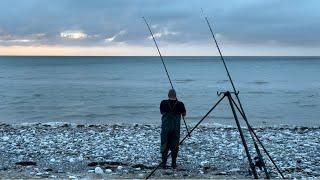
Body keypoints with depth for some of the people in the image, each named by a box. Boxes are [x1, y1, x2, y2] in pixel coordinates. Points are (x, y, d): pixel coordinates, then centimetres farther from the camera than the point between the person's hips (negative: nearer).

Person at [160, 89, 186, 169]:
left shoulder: (163, 103, -8)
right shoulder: (180, 104, -9)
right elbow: (184, 114, 6)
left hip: (165, 127, 0)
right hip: (176, 128, 0)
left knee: (164, 146, 10)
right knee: (174, 146, 10)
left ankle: (164, 163, 10)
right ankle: (173, 164, 12)